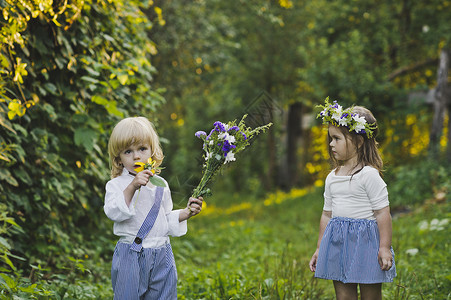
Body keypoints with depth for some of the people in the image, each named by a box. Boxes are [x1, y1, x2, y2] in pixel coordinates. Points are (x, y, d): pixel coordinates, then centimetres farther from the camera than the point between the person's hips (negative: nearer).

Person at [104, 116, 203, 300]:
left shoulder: (160, 185, 12)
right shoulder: (116, 185, -1)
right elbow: (113, 213, -19)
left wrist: (186, 213, 2)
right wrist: (132, 188, -27)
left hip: (161, 257, 4)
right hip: (130, 257, -3)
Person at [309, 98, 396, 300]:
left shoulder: (369, 175, -11)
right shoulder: (332, 178, 11)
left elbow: (382, 213, -12)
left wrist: (385, 248, -15)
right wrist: (319, 249, 19)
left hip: (365, 240, -6)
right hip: (339, 242, 7)